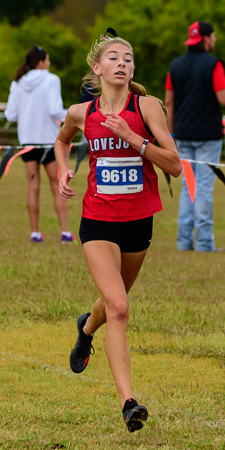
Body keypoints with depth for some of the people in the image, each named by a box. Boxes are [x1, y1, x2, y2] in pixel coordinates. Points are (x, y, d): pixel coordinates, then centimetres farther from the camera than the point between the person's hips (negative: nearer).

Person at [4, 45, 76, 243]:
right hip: (48, 138, -3)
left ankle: (35, 232, 5)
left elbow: (11, 114, 1)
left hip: (27, 138, 3)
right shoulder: (51, 80, -8)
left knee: (33, 187, 7)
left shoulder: (17, 84, 4)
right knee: (57, 188, 3)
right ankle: (65, 232, -1)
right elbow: (55, 110, -17)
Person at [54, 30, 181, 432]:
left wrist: (131, 136, -23)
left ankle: (86, 328, 59)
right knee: (118, 307, -17)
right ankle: (128, 402, -20)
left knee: (116, 300, 22)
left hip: (139, 219, 1)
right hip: (97, 221, -1)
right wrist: (63, 172, 5)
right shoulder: (80, 113, -2)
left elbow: (174, 165, -15)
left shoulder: (146, 107, -8)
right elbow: (62, 141, 23)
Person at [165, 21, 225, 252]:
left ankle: (184, 240, 8)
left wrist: (171, 133, 16)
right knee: (204, 187, -3)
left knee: (187, 187, 11)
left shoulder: (176, 65, 8)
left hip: (183, 135, 5)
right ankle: (204, 242, -4)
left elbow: (169, 101, 10)